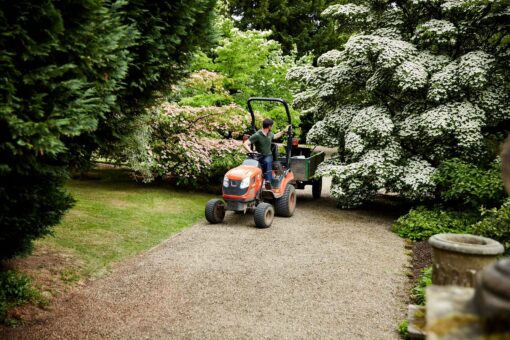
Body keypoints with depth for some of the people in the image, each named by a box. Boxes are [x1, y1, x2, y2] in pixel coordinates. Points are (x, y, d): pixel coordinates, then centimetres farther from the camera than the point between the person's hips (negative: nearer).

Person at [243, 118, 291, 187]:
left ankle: (268, 182, -45)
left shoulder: (269, 134, 9)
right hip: (259, 156, -3)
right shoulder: (257, 135, -12)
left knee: (267, 162, -35)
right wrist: (250, 151, -30)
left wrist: (284, 131, 32)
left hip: (268, 156, 3)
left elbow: (274, 136, 35)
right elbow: (245, 143, -15)